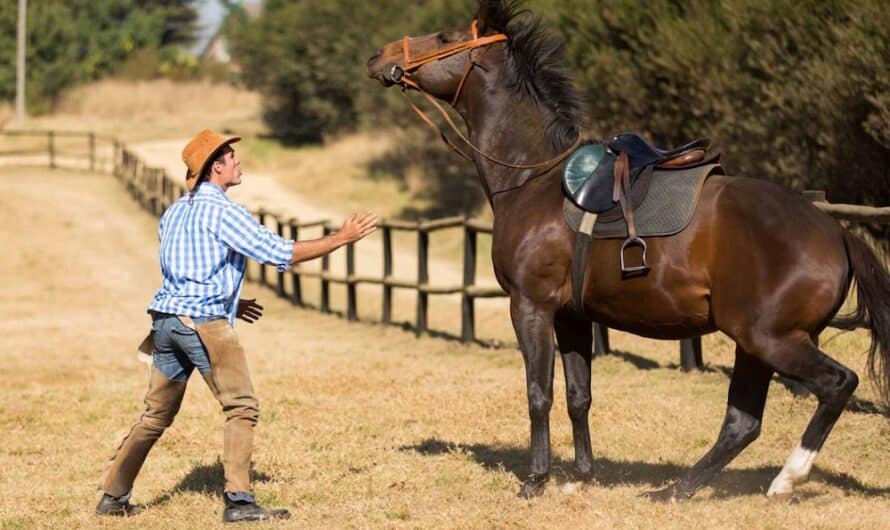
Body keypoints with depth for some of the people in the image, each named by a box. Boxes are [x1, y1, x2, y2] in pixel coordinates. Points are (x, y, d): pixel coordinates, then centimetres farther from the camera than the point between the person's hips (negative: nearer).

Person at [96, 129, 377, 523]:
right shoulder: (221, 212, -9)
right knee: (242, 408, -3)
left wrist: (229, 305, 29)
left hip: (166, 318, 8)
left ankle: (113, 497, 16)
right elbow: (280, 253, -12)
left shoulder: (174, 214, 17)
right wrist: (342, 238, -6)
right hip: (203, 323, -8)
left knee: (156, 415, 15)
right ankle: (238, 501, -10)